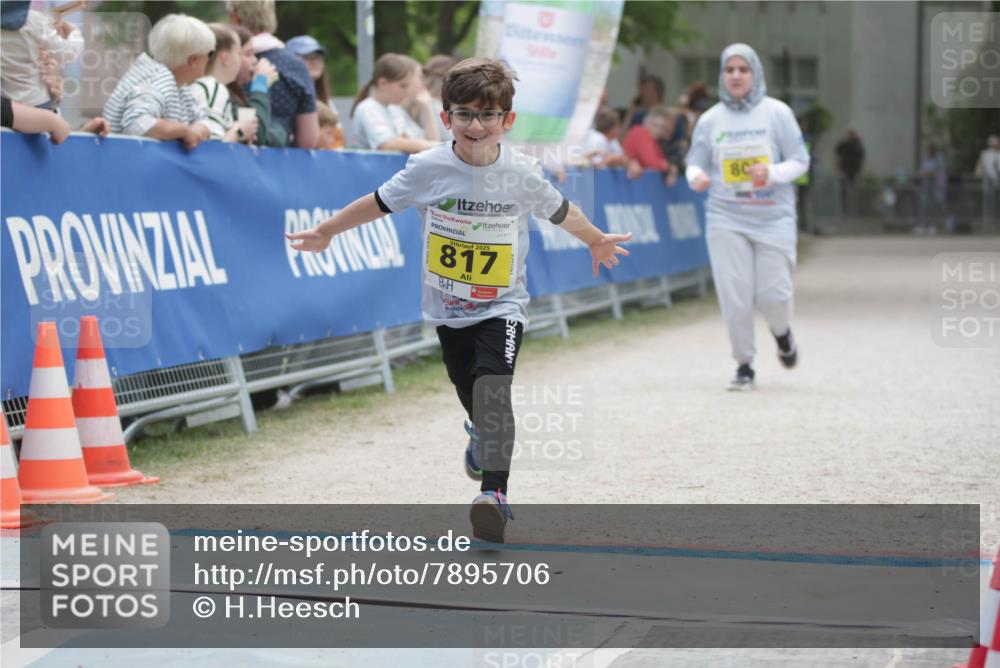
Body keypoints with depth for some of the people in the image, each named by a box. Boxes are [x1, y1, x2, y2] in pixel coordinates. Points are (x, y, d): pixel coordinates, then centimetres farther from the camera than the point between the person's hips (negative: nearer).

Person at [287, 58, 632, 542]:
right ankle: (483, 435, 55)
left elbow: (561, 211, 6)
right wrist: (324, 233, 8)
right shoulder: (429, 169, -14)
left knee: (492, 388, -23)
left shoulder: (521, 174, -13)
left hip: (501, 307, -2)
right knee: (470, 394, 19)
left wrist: (597, 241, 22)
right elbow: (378, 203, 1)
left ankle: (494, 491, -23)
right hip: (448, 308, 2)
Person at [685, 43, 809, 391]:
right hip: (726, 219, 1)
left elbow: (800, 161, 2)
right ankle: (744, 366, 11)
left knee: (773, 294, -4)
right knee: (734, 296, -5)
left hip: (773, 218, -1)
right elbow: (695, 162, 9)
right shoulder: (710, 119, 4)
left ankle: (782, 333, 32)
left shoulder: (777, 113, 0)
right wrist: (696, 176, -15)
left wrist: (773, 173, -18)